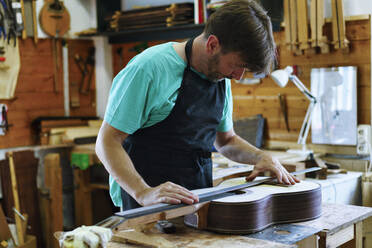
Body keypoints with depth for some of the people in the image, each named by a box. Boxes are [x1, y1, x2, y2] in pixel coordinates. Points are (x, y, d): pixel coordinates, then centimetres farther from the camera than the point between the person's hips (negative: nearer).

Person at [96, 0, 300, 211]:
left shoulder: (221, 77, 9)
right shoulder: (149, 68, -13)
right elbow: (107, 142, -13)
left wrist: (261, 157, 5)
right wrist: (143, 193, -26)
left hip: (199, 200, 7)